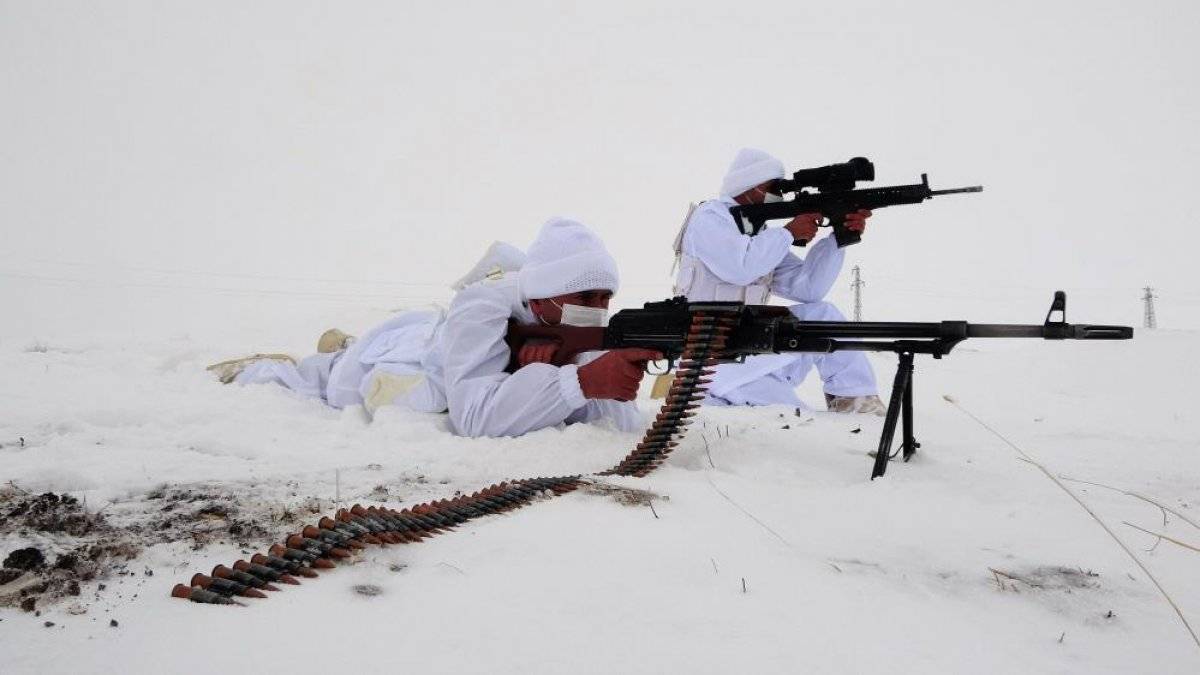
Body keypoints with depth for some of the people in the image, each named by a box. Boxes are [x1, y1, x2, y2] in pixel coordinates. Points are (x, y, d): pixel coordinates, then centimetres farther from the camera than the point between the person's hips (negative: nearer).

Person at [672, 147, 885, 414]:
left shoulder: (763, 236, 14)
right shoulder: (710, 217, -7)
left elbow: (808, 286, 4)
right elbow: (740, 267, -26)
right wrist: (790, 232, -13)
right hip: (712, 360, -8)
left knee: (821, 314, -4)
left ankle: (858, 401, 1)